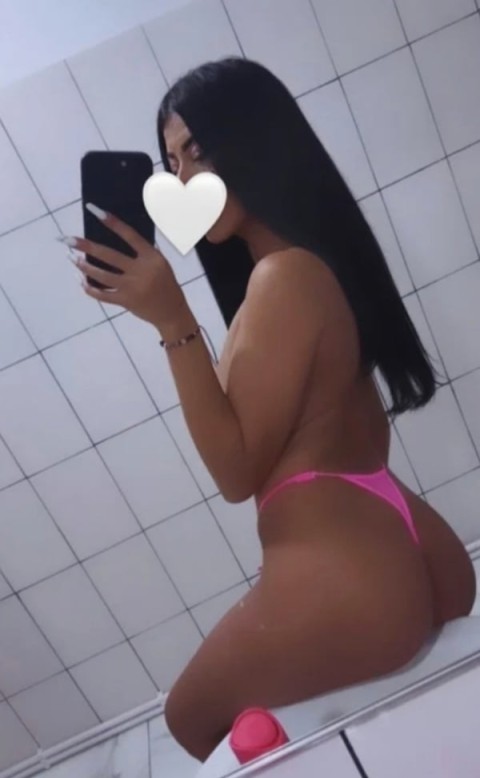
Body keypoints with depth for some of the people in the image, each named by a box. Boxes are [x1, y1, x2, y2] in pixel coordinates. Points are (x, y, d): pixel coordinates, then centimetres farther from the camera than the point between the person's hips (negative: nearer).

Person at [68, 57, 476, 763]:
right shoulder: (317, 259, 12)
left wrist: (172, 320, -21)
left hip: (341, 576, -10)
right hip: (413, 555, 10)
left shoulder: (282, 276, -18)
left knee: (194, 717, 20)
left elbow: (239, 472, -15)